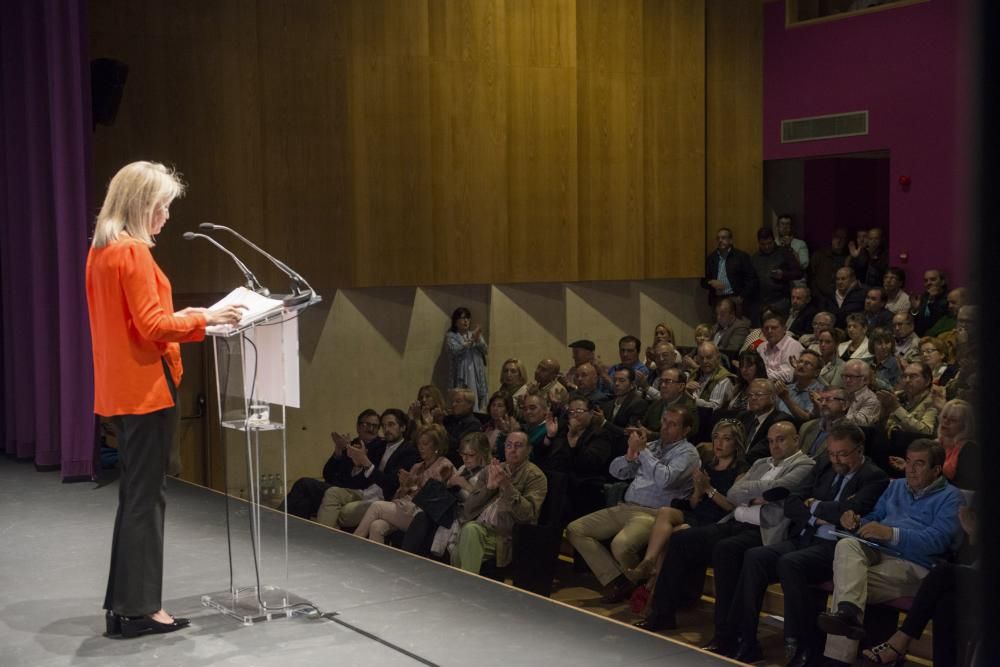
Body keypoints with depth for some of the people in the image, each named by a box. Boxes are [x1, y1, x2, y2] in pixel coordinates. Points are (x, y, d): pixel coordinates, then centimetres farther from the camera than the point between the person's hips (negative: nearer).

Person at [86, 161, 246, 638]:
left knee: (134, 496, 15)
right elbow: (152, 327, -18)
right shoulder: (134, 252, -15)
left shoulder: (101, 251, 13)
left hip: (120, 390, 9)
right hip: (146, 388, -9)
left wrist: (183, 318, 14)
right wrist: (203, 319, -9)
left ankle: (122, 605, 21)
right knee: (146, 497, -2)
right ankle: (140, 608, 5)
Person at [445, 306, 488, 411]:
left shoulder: (474, 334, 19)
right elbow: (455, 350, -11)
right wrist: (471, 341, -16)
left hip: (477, 373, 4)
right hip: (462, 374, -4)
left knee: (478, 401, -4)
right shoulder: (451, 336, 7)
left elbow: (484, 350, 7)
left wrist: (478, 339, -11)